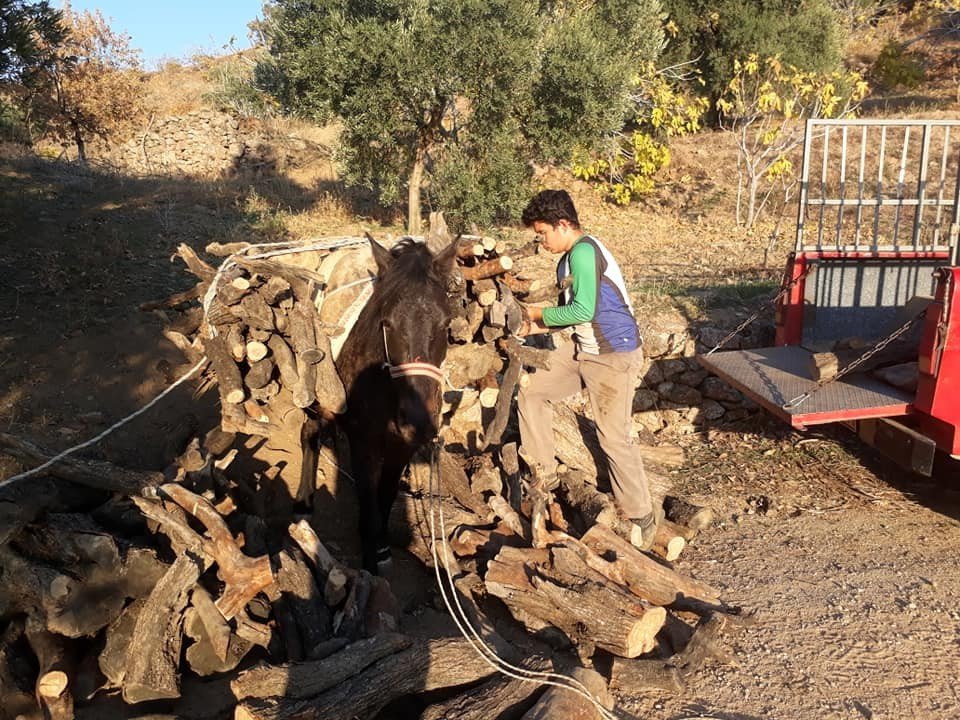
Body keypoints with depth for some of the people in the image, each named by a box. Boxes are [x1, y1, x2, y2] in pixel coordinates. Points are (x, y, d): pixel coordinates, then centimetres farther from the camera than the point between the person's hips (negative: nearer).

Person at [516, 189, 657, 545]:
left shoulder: (583, 252, -18)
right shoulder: (570, 257, 12)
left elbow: (584, 310, -25)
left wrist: (542, 313, -10)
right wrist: (539, 326, 3)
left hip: (614, 355, -10)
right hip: (583, 349, 10)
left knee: (614, 436, -3)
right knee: (531, 392, 9)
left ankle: (641, 517, 14)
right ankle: (543, 475, 19)